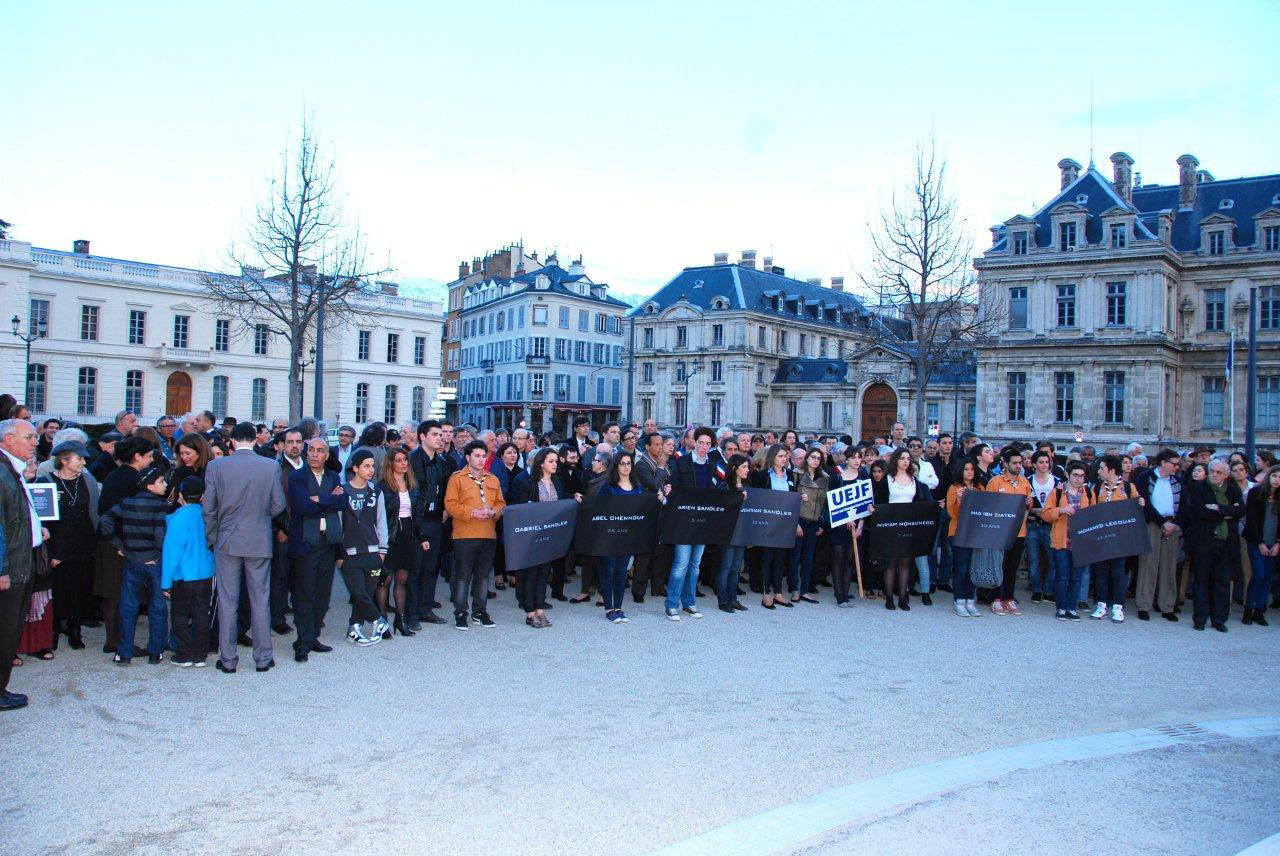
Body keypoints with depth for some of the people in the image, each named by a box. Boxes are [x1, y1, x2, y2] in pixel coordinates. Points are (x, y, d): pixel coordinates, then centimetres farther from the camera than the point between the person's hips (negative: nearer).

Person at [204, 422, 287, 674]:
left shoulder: (216, 466, -6)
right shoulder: (271, 466, -6)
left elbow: (209, 509, -4)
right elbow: (278, 505, -1)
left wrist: (212, 539, 9)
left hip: (227, 542, 0)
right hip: (260, 542, 0)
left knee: (227, 601, 8)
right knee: (260, 600, 8)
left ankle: (228, 659, 13)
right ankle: (263, 657, 14)